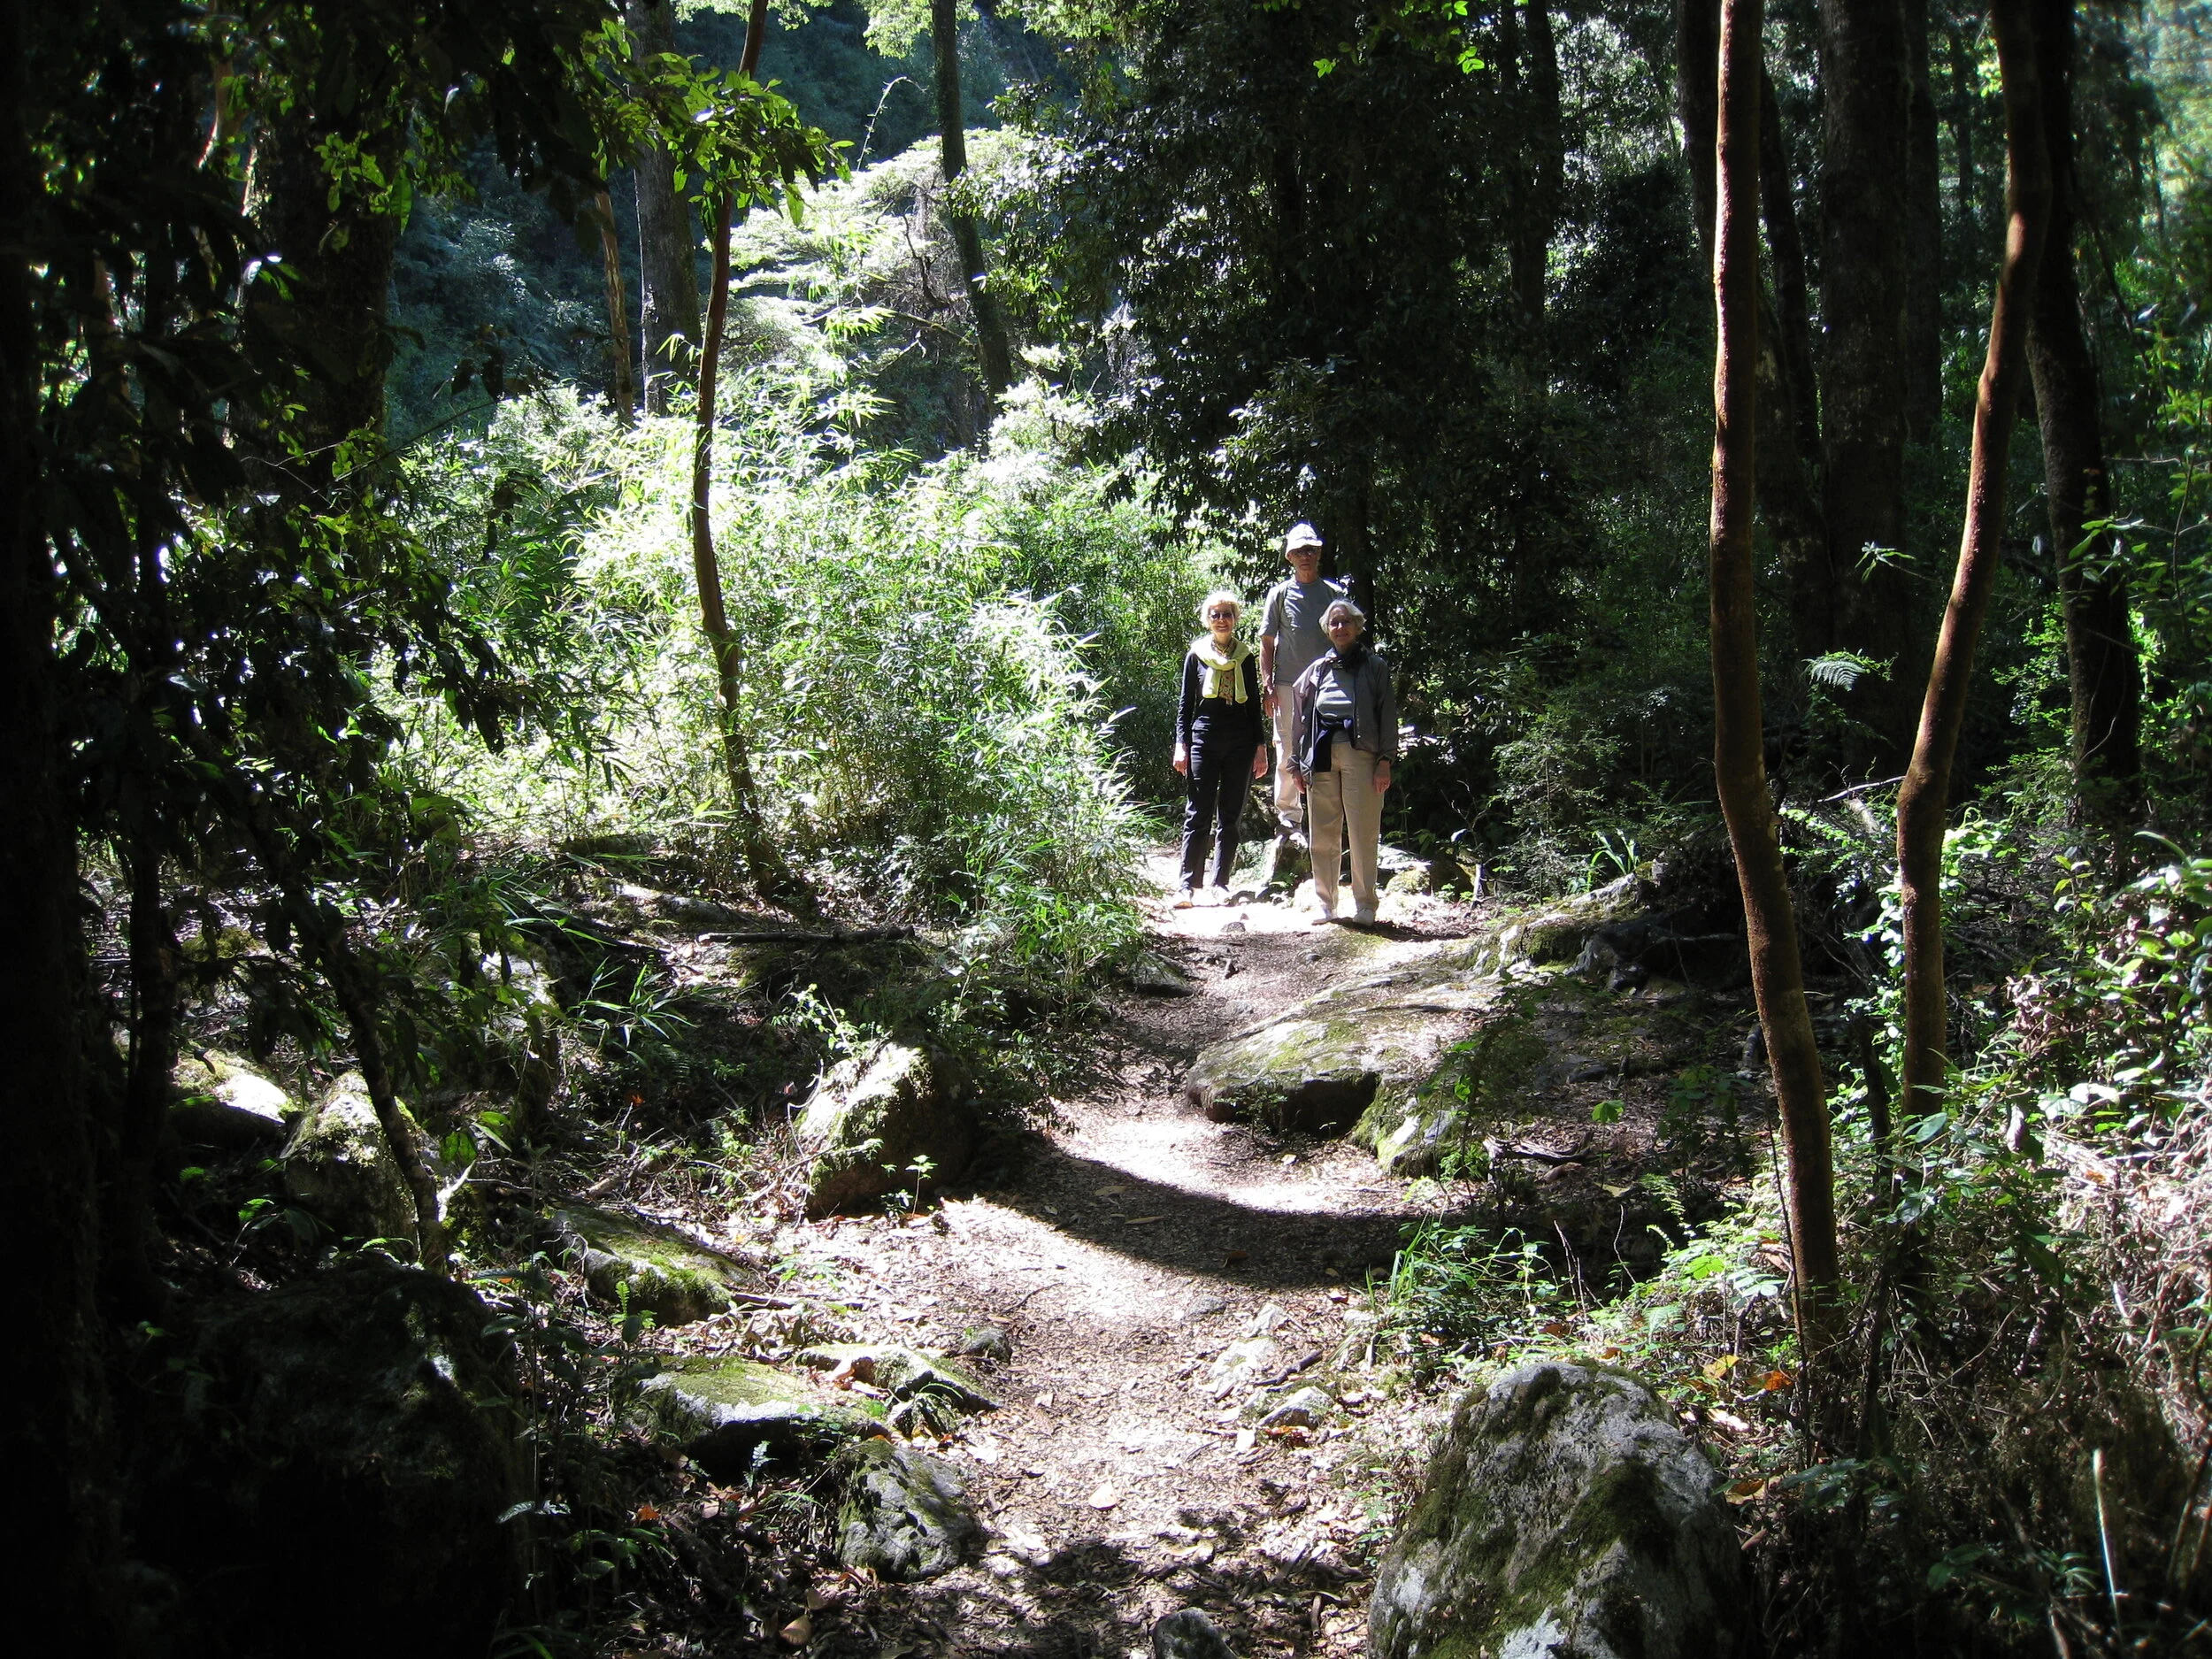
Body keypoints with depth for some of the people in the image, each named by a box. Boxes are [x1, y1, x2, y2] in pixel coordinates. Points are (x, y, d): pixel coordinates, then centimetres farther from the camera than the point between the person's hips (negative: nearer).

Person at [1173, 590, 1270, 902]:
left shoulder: (1246, 657, 12)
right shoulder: (1196, 655, 7)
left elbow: (1254, 705, 14)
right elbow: (1185, 703, 7)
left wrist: (1261, 747, 7)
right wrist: (1181, 744, -2)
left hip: (1240, 742, 2)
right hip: (1204, 740, -2)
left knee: (1230, 817, 3)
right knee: (1199, 815, -7)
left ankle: (1219, 883, 8)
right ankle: (1189, 885, -7)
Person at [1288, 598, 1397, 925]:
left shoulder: (1375, 667, 8)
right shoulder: (1317, 670, 16)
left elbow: (1387, 715, 3)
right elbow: (1300, 717, 18)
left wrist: (1385, 760, -6)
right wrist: (1297, 763, 12)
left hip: (1360, 754, -3)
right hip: (1321, 756, 3)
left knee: (1363, 834, -5)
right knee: (1322, 836, 4)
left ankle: (1364, 905, 2)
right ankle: (1325, 904, 14)